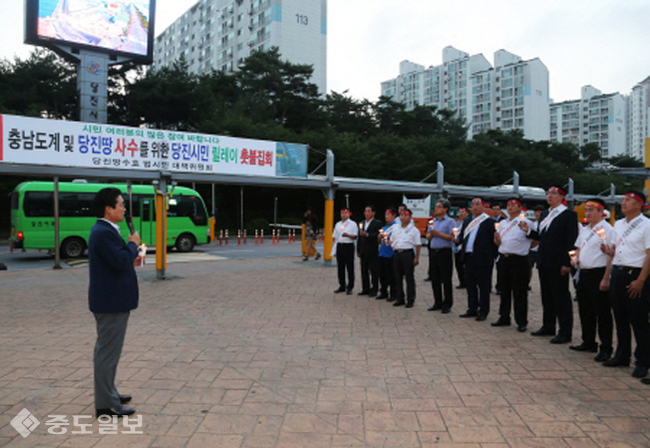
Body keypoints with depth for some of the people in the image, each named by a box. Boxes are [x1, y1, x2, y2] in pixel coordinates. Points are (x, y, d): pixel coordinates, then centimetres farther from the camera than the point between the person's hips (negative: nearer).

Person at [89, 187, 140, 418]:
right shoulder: (104, 232, -21)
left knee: (107, 349, 20)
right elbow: (121, 261, -29)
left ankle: (108, 393, 35)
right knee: (108, 351, -2)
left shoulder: (104, 230, 12)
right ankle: (106, 404, 9)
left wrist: (131, 248, 5)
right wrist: (133, 244, -13)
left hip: (110, 300, 11)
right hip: (111, 302, -11)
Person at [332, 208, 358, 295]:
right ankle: (342, 286, 19)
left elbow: (355, 236, -4)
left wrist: (347, 235, -22)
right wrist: (334, 249, 10)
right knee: (340, 267, 9)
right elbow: (334, 236, 18)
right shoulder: (338, 224, 16)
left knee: (350, 267, -2)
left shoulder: (353, 224, 1)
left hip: (349, 246, -5)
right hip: (339, 246, 5)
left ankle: (350, 287, 4)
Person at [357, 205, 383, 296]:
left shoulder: (377, 223, -4)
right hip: (363, 252, 7)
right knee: (364, 271, 11)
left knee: (374, 272, -1)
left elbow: (378, 235, -18)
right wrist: (358, 250, 15)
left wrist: (367, 235, -27)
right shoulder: (362, 223, 16)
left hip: (372, 252, -7)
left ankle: (374, 290, 7)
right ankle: (365, 289, 20)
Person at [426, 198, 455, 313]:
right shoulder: (432, 221, 15)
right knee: (435, 279, 10)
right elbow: (428, 237, 15)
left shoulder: (450, 222, -4)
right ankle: (437, 303, 20)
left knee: (446, 279, -1)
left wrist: (438, 233, -14)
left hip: (445, 252, -6)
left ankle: (447, 304, 7)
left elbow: (451, 237, -14)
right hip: (433, 251, 6)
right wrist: (431, 233, -6)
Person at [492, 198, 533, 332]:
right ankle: (504, 317, 23)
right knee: (504, 290, 13)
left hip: (518, 260, -6)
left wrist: (527, 247, -9)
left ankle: (521, 322, 8)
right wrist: (497, 239, -4)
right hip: (503, 259, 6)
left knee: (519, 292, -1)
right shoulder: (503, 223, 14)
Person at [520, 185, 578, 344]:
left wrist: (566, 263, -19)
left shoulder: (569, 215, -8)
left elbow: (571, 241, -14)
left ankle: (565, 332, 7)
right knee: (547, 296, 15)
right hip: (544, 263, 8)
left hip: (558, 264, -8)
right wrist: (529, 231, 2)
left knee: (561, 297, -1)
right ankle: (548, 327, 27)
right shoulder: (544, 215, 16)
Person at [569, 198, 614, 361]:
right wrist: (575, 257, 4)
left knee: (602, 312, 0)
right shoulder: (584, 229, 14)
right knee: (585, 310, 15)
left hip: (598, 274, -8)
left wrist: (606, 279, -20)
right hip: (583, 273, 8)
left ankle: (606, 348, 9)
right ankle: (588, 343, 28)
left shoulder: (607, 230, -12)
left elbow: (610, 256, -16)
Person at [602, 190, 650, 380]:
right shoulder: (618, 224, 13)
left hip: (635, 275, -7)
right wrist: (609, 251, -2)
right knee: (620, 318, 14)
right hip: (617, 274, 7)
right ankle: (622, 356, 26)